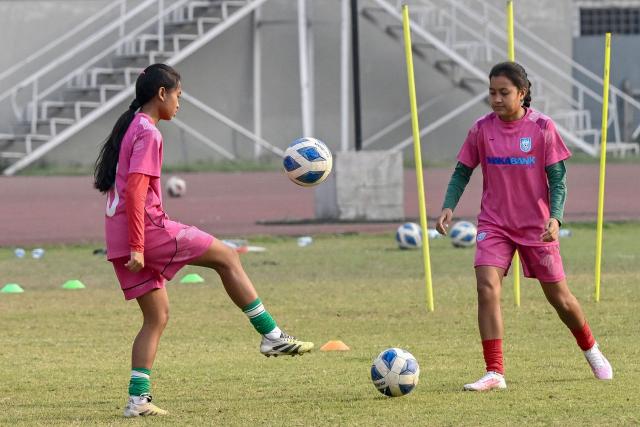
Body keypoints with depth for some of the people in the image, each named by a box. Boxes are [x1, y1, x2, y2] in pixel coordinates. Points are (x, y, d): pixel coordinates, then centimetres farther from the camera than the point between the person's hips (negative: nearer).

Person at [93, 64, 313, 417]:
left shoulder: (128, 128, 19)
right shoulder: (148, 134, -11)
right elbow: (135, 191, -21)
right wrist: (137, 247, -23)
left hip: (120, 238, 10)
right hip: (148, 229, -10)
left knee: (157, 315, 12)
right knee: (226, 257, 0)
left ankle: (138, 398, 4)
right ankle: (272, 337, 1)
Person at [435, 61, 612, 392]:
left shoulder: (542, 128, -9)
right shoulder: (482, 129, -3)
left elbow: (557, 179, -6)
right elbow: (462, 172, 5)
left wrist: (555, 218, -21)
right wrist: (448, 206, -12)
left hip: (537, 226, -1)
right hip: (494, 224, 1)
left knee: (559, 297, 8)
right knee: (487, 287, -20)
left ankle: (591, 351, 38)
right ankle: (494, 373, -17)